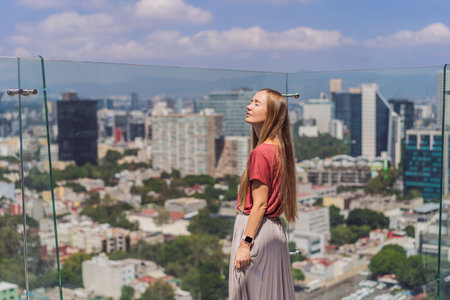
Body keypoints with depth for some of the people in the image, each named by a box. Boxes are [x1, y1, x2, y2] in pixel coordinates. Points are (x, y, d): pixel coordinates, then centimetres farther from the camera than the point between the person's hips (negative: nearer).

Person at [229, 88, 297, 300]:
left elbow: (260, 204, -19)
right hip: (274, 229, 9)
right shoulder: (278, 148, 10)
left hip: (256, 230, -9)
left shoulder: (261, 153, -18)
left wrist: (245, 243, -18)